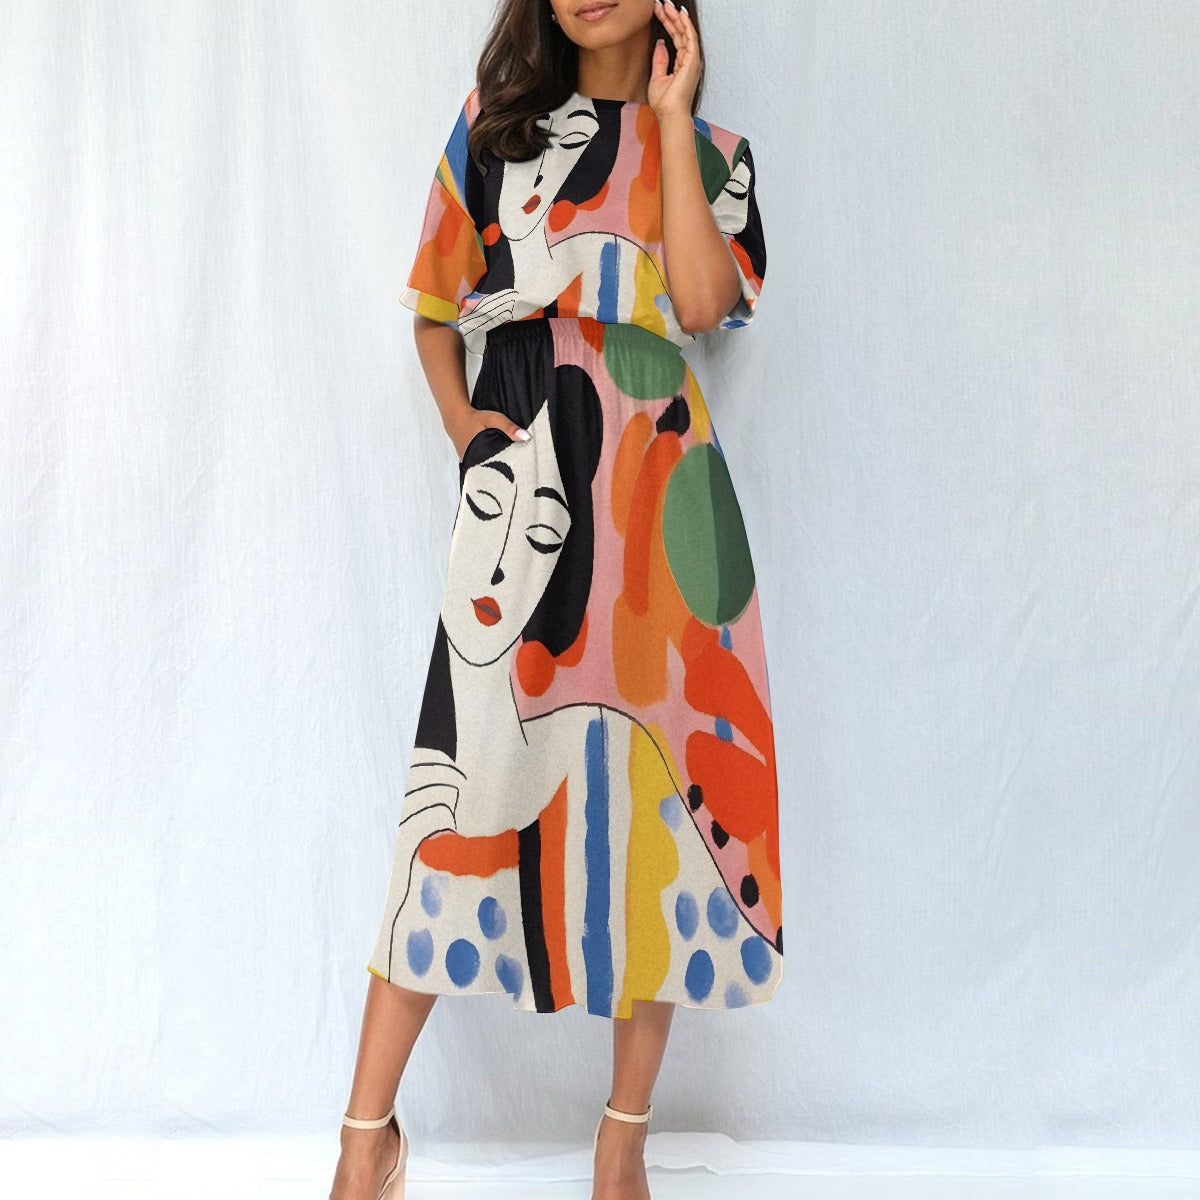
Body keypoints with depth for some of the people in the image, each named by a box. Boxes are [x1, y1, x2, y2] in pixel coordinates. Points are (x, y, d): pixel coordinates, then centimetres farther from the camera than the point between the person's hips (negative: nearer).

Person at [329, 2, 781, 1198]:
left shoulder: (712, 152, 14)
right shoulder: (495, 119, 16)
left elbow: (703, 303, -5)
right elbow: (435, 301, 16)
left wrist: (669, 115, 1)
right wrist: (461, 427, -1)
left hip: (654, 491, 1)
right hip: (521, 485, 0)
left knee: (653, 767, 0)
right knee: (470, 782, -6)